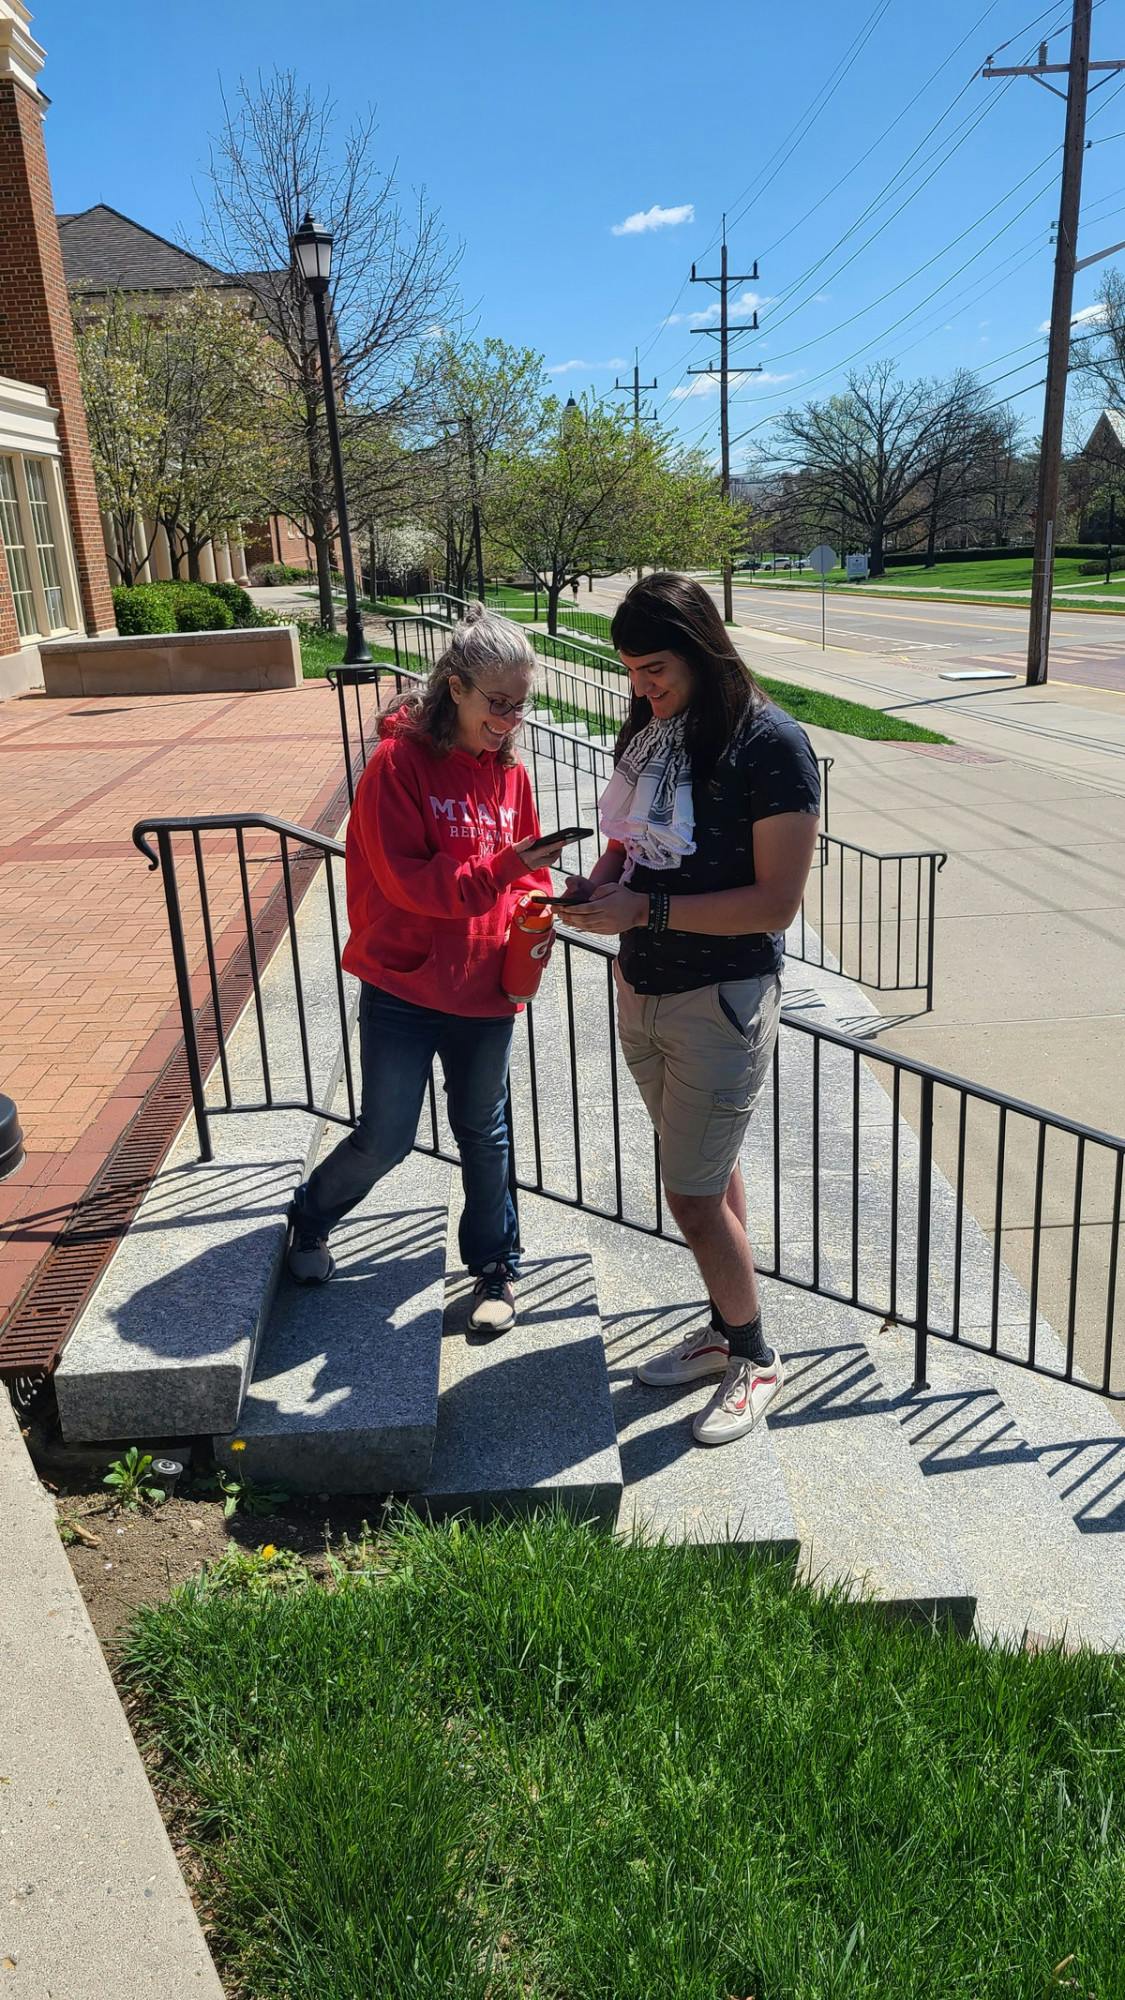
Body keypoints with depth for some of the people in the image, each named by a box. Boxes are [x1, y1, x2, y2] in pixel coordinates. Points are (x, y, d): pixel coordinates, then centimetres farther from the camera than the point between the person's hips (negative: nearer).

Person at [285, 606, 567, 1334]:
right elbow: (405, 879, -19)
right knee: (386, 1138, 5)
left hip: (485, 990, 4)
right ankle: (311, 1217, 35)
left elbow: (528, 874, 12)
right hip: (404, 985, -4)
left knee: (483, 1132, 16)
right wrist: (500, 869, -29)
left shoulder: (511, 772, 3)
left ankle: (496, 1266, 34)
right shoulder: (400, 763, -13)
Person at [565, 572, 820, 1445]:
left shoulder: (770, 743, -17)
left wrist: (645, 910, -23)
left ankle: (755, 1359, 21)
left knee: (694, 1195, 0)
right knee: (712, 1172, 19)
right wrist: (598, 882, -5)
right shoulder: (651, 730, 5)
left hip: (721, 1002, -7)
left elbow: (776, 902, -20)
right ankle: (727, 1329, 35)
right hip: (642, 992, 7)